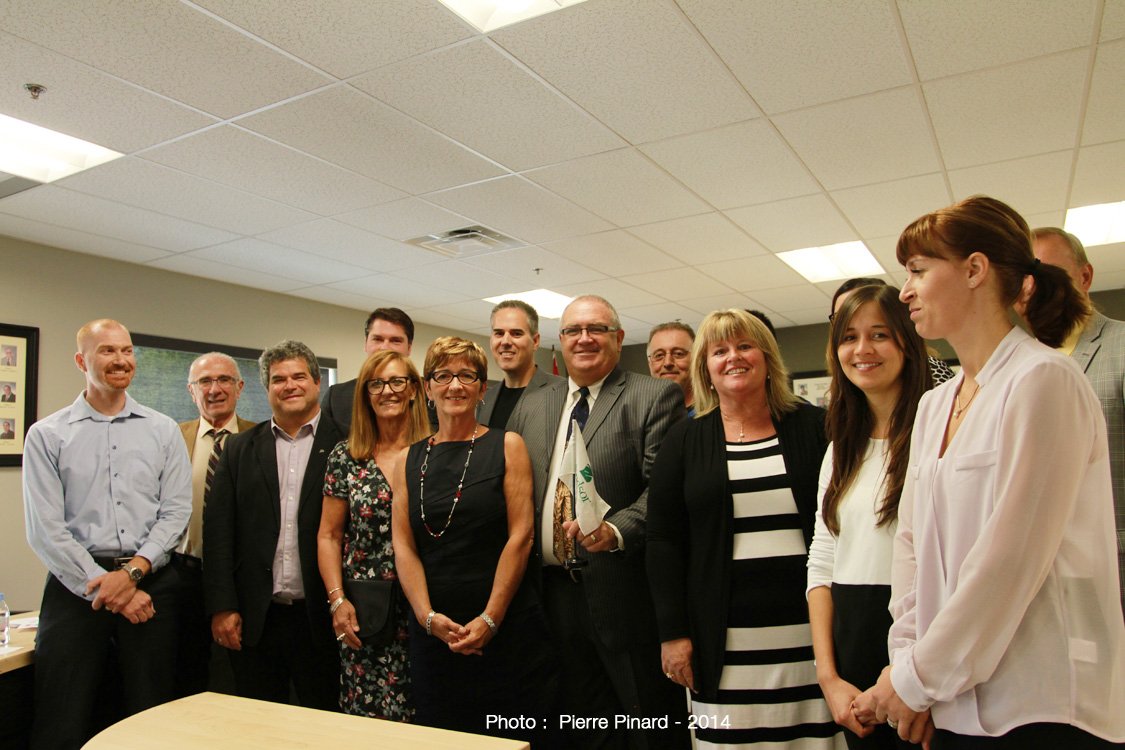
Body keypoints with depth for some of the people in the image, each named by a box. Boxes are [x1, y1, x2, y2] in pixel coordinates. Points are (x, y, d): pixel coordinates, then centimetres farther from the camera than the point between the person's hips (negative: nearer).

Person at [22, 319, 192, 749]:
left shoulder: (163, 431, 9)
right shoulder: (47, 435, 4)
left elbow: (176, 511, 2)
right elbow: (45, 529, -3)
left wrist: (133, 571, -11)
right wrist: (106, 588, -9)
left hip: (150, 584, 1)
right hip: (76, 586, -1)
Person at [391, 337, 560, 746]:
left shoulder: (506, 446, 0)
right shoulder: (409, 460, 8)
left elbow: (521, 535, -7)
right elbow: (403, 545, 3)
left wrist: (490, 619, -12)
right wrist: (428, 616, -10)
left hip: (507, 629, -2)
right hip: (432, 632, 3)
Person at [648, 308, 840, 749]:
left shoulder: (814, 428, 4)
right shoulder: (684, 442, 5)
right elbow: (664, 542, 3)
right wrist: (673, 632, -3)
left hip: (810, 630, 1)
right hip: (726, 639, 0)